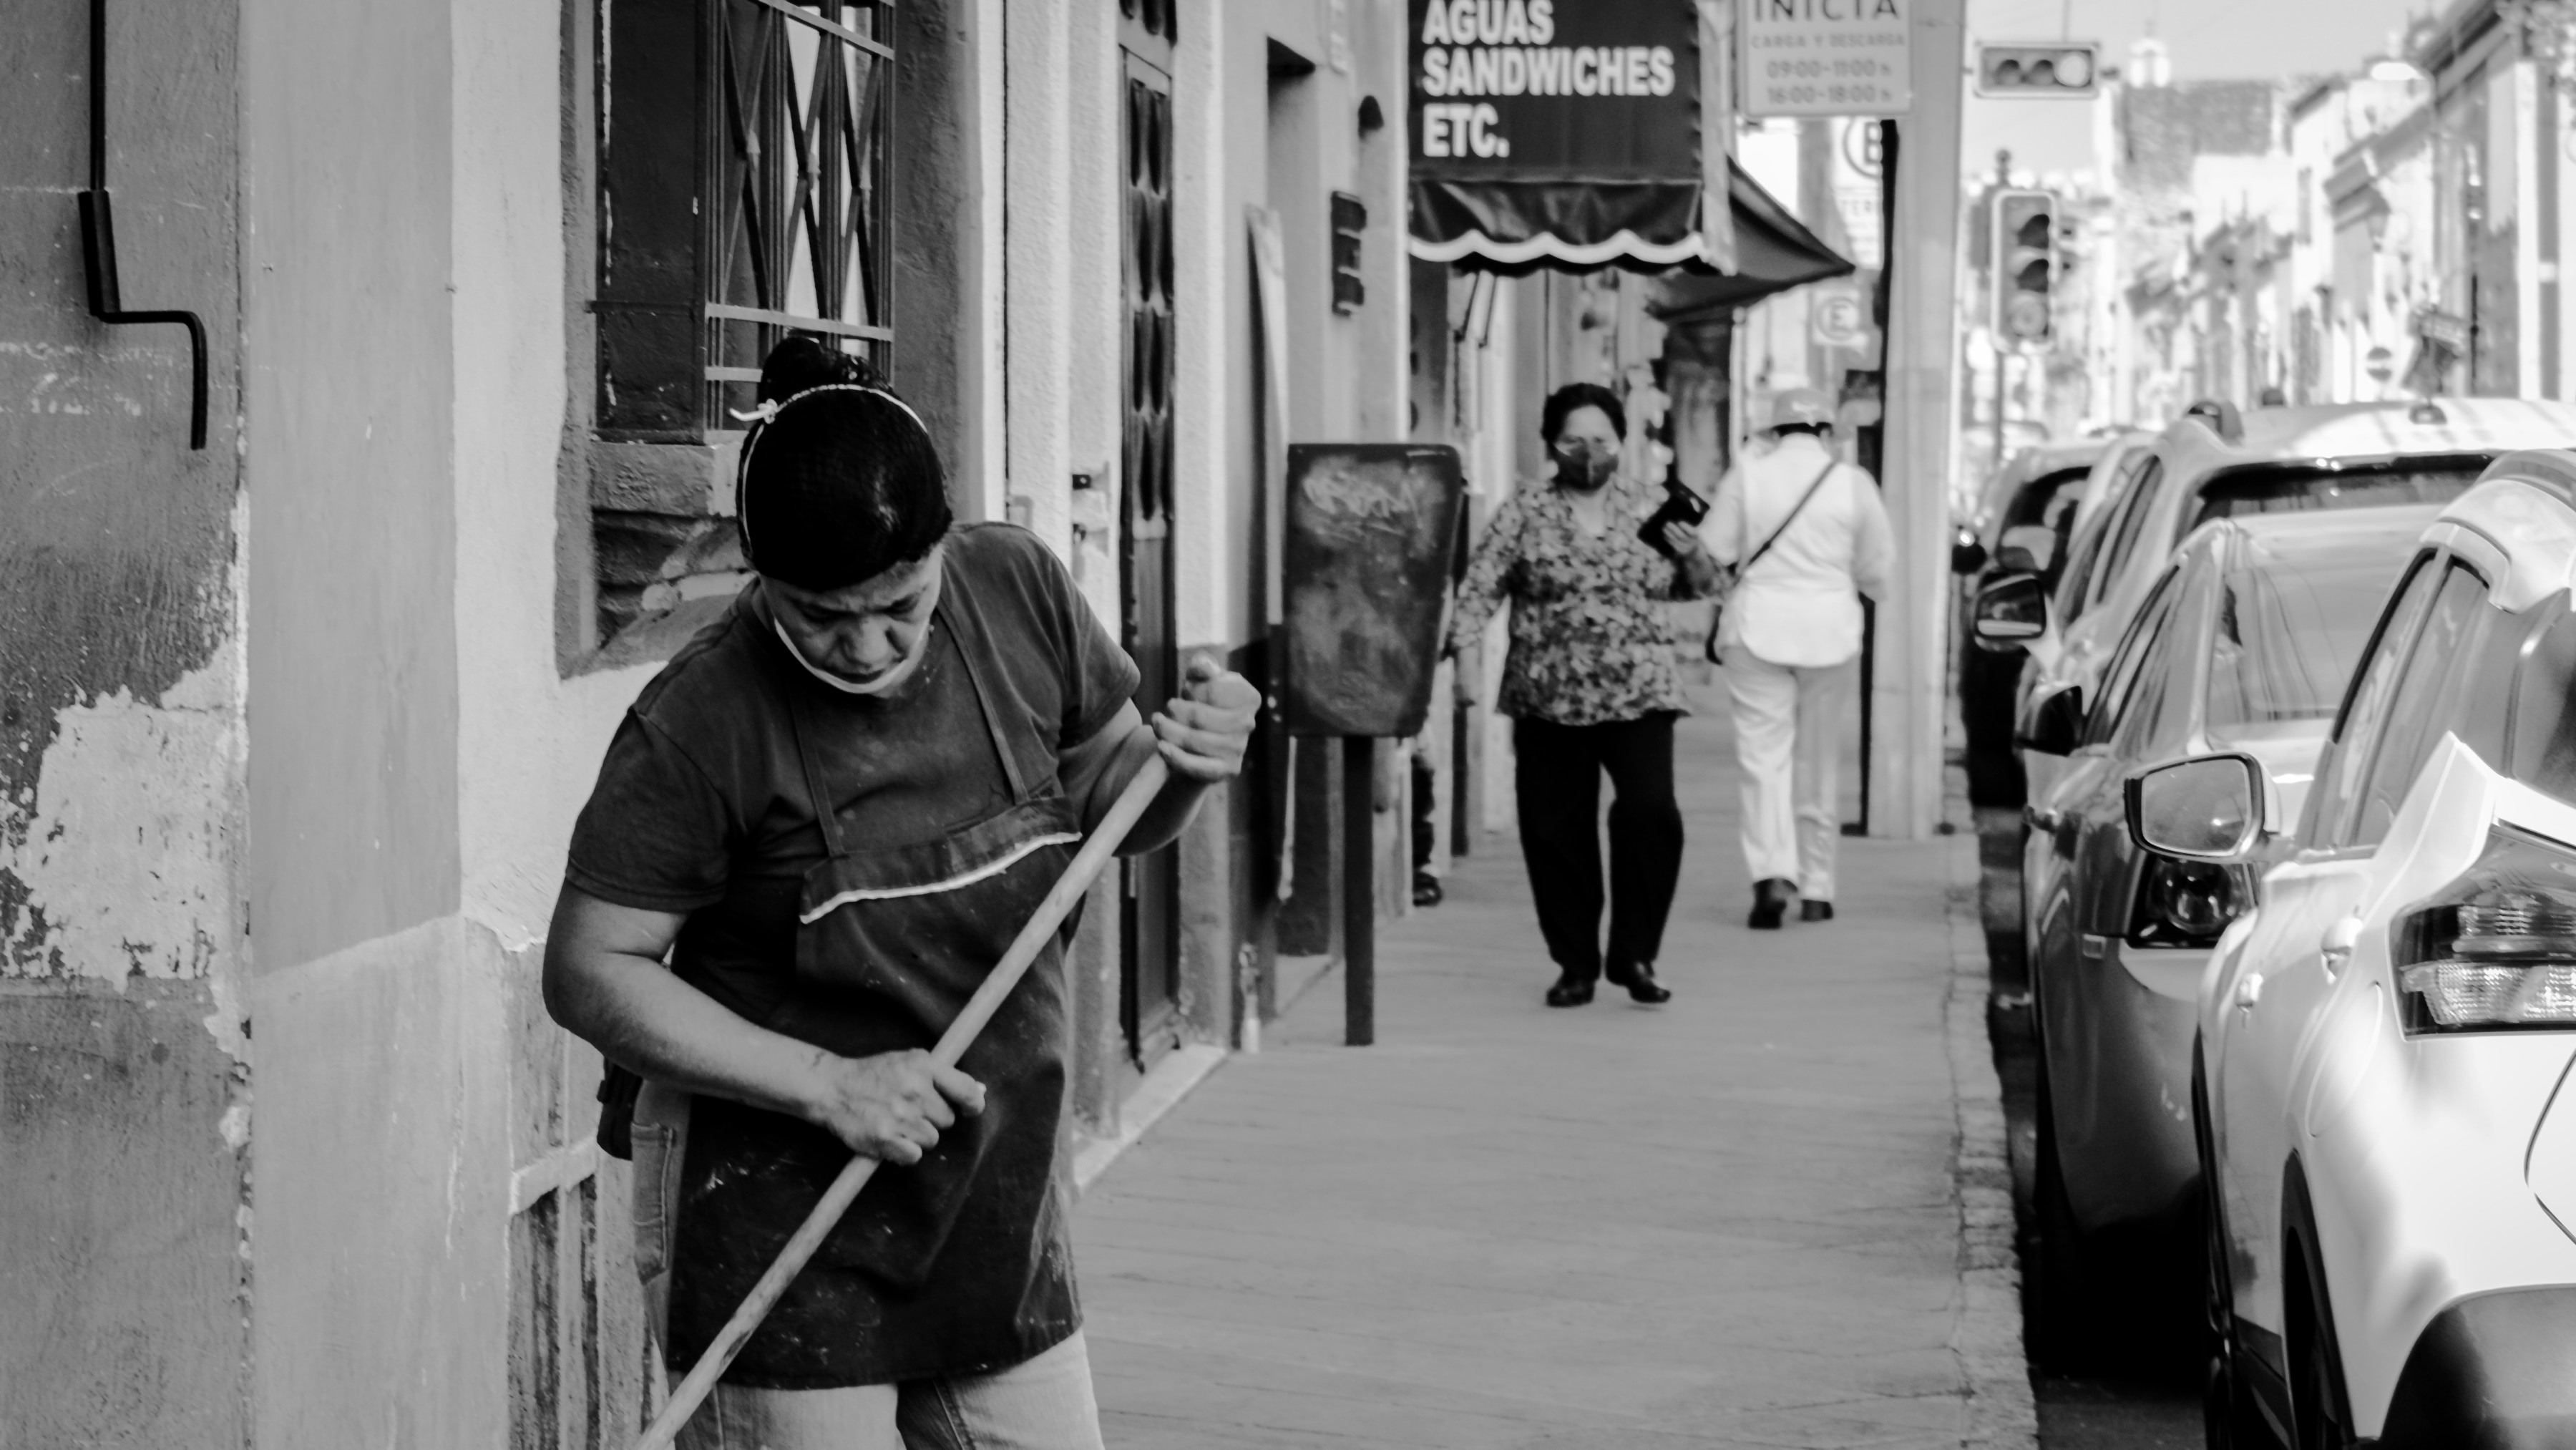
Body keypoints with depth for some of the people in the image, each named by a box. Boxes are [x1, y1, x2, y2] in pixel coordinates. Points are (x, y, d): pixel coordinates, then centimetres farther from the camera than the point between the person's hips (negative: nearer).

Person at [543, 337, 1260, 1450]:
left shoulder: (1020, 595, -5)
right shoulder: (703, 723, -20)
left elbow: (1107, 796, 12)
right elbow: (590, 973, -15)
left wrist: (1182, 768, -11)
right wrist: (829, 1086, -22)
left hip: (991, 1211, 5)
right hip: (771, 1220, -5)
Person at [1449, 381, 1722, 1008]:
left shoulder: (1649, 507, 9)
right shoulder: (1525, 511, 4)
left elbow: (1700, 585, 17)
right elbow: (1482, 586, -3)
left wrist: (1688, 548, -4)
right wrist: (1459, 649, -17)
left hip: (1638, 696, 0)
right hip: (1548, 699, 0)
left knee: (1650, 813, -16)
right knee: (1556, 831, 2)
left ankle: (1634, 955, -3)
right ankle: (1576, 964, 16)